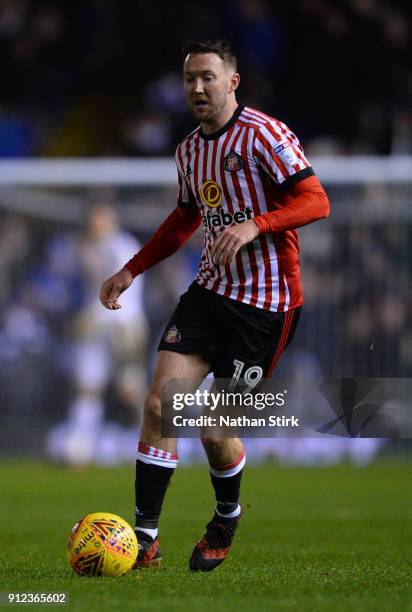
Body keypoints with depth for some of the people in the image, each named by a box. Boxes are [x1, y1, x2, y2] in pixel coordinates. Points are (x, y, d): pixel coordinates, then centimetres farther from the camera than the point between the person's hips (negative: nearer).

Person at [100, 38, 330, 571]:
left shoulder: (264, 134, -12)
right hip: (210, 289, 6)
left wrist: (254, 225, -30)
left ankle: (226, 519, 28)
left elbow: (316, 201, -17)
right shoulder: (190, 150, 12)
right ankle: (145, 540, -5)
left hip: (266, 302, -6)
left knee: (216, 431, -3)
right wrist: (131, 271, 25)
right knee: (160, 403, -10)